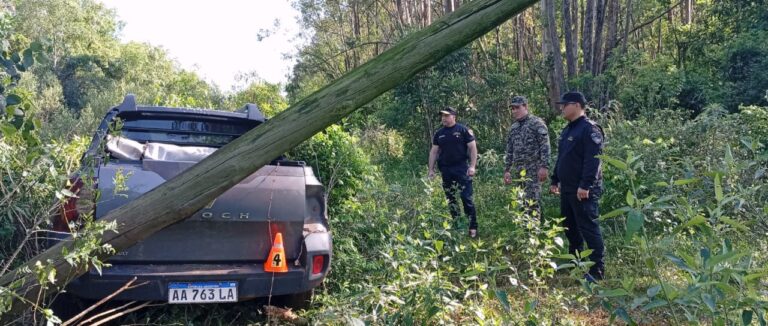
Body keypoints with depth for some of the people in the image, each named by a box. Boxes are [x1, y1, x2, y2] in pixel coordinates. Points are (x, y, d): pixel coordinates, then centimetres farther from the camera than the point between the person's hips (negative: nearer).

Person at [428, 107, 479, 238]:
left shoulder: (463, 130, -2)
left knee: (467, 199, -8)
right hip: (445, 171, 5)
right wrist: (431, 169, 8)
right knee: (450, 199, 9)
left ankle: (473, 227, -3)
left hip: (462, 169, -5)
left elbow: (472, 148, -4)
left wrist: (472, 166, -12)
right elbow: (434, 152, 14)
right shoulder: (439, 133, 11)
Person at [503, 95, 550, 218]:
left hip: (533, 170, -7)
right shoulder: (513, 128, 16)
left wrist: (544, 166, -18)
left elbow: (545, 146, -11)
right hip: (518, 171, 7)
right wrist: (507, 170, 15)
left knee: (532, 202, -9)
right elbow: (510, 151, 20)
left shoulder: (536, 123, -4)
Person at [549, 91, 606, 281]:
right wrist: (555, 180, 22)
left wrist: (585, 185, -27)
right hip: (567, 188, 10)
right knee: (570, 226, 17)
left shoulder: (589, 129, -14)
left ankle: (597, 271, -4)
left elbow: (593, 160, -22)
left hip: (583, 191, -10)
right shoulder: (568, 130, 17)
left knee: (588, 228, -8)